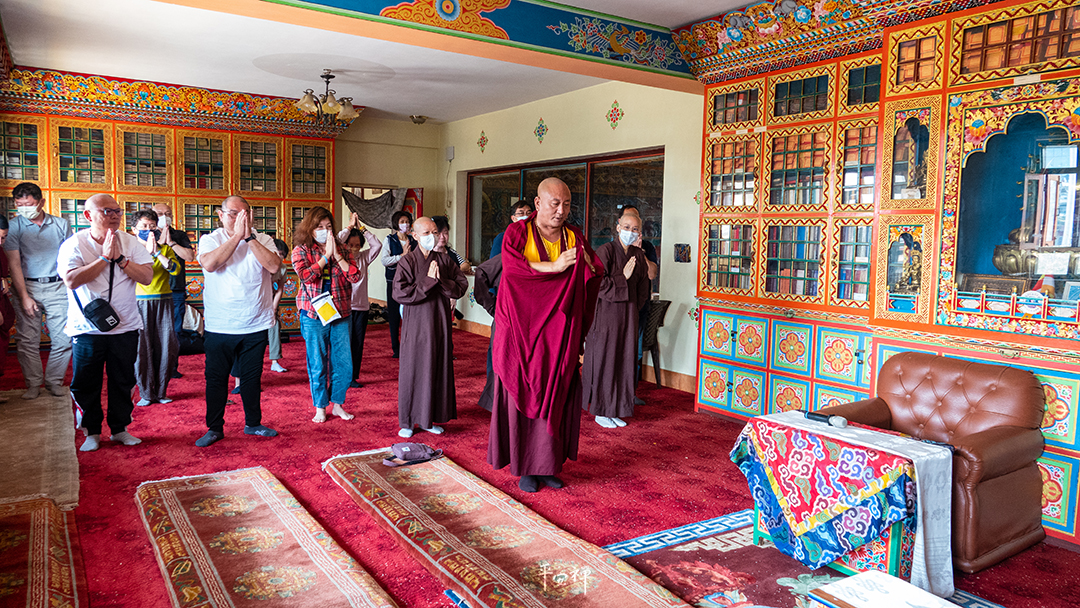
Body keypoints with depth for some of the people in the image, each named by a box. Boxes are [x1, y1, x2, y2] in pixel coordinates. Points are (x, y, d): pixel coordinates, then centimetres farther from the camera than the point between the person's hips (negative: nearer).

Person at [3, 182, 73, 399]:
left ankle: (54, 381, 14)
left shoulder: (61, 224, 5)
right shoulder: (14, 226, 1)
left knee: (64, 338, -1)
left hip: (58, 286, 1)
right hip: (28, 286, -1)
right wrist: (24, 296, -8)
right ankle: (33, 384, 13)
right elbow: (14, 263, -2)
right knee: (27, 340, 1)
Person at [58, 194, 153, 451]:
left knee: (123, 381, 10)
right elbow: (71, 280, -19)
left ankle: (120, 428, 25)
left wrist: (119, 258, -16)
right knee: (85, 384, 6)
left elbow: (147, 277, -7)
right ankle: (92, 432, 22)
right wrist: (104, 257, -18)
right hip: (87, 329, -2)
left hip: (125, 326, 2)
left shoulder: (130, 242, 2)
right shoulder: (73, 244, -5)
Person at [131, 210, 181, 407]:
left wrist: (157, 252, -12)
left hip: (164, 301, 2)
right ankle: (146, 393, 5)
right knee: (142, 347, -4)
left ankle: (161, 391, 13)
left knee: (167, 346, 1)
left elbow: (175, 269, -7)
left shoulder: (165, 249, 10)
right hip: (140, 302, -2)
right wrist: (148, 251, -14)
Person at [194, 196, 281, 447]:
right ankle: (215, 428, 21)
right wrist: (237, 235, -21)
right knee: (216, 378, 7)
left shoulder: (263, 240, 2)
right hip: (219, 326, -1)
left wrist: (249, 236, -19)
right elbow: (210, 263, -21)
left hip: (256, 325, 1)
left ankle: (253, 423, 28)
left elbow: (274, 266, -16)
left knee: (252, 377, 13)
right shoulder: (210, 240, 0)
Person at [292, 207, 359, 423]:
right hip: (313, 315, -3)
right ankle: (320, 408, 18)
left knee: (343, 362, 5)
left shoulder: (340, 249, 9)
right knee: (317, 364, 4)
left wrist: (336, 255, -11)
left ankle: (337, 404, 21)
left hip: (341, 314, 3)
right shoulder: (301, 250, 1)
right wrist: (325, 255, -13)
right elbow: (306, 276, -17)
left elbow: (355, 276, -4)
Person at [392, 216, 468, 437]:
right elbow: (399, 293, -17)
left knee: (439, 369, 8)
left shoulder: (444, 259, 7)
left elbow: (462, 285, 3)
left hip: (440, 323, 4)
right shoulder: (407, 261, -5)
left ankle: (430, 418, 20)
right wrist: (428, 281, -17)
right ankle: (407, 421, 14)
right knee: (413, 370, 2)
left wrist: (442, 281, -13)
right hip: (416, 324, -4)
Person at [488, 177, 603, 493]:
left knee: (556, 397, 6)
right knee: (524, 396, 1)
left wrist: (585, 265, -16)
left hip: (560, 335, 4)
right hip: (523, 330, -3)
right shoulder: (517, 233, -1)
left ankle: (549, 464, 18)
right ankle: (525, 467, 13)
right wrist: (555, 267, -20)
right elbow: (513, 270, -18)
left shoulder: (575, 237, 10)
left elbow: (596, 275, 5)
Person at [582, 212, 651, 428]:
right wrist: (622, 278, -17)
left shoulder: (639, 255, 8)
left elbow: (643, 288, 17)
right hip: (606, 315, -6)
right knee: (603, 361, 1)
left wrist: (633, 310, 9)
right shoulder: (605, 251, -10)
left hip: (628, 316, 6)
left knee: (625, 362, 9)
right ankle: (600, 411, 12)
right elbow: (596, 282, -17)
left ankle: (616, 409, 20)